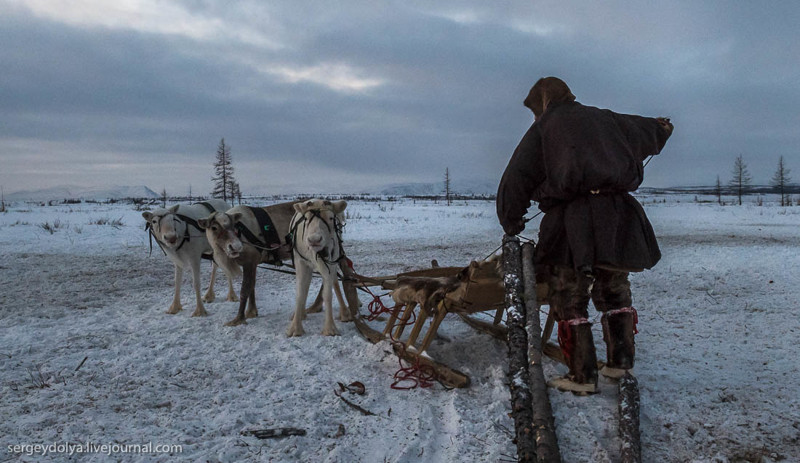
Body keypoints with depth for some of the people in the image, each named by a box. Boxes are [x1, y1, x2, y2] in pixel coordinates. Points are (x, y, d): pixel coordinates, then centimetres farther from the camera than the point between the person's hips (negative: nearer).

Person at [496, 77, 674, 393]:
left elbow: (515, 180, 2)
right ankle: (620, 361, 19)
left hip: (572, 222, -5)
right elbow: (649, 133, 36)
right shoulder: (606, 119, 19)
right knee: (614, 290, 21)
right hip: (618, 217, 5)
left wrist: (511, 224, 11)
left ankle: (583, 376, 4)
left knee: (569, 299, 4)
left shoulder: (542, 129, 7)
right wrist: (663, 128, 60)